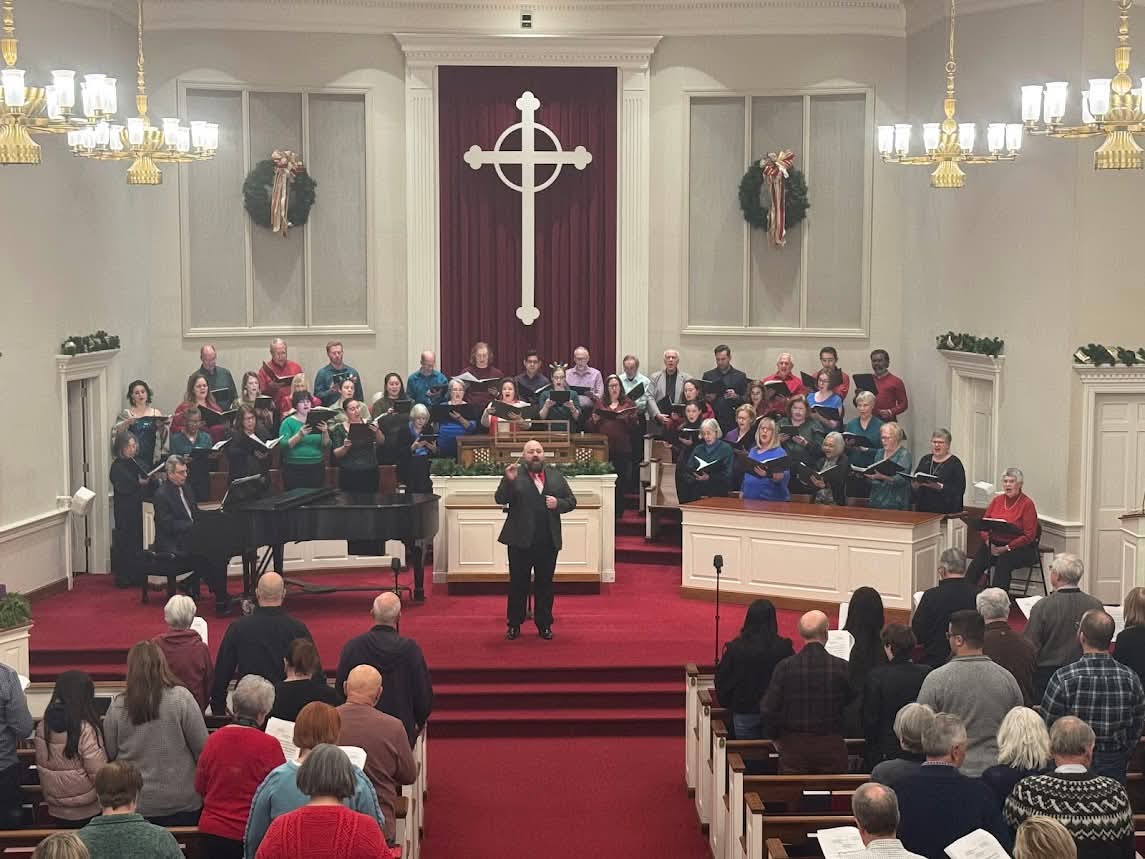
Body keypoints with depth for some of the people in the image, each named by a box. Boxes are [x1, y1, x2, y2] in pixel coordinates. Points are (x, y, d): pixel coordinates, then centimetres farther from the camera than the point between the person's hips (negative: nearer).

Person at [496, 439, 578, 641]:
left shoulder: (556, 476, 9)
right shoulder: (515, 476, -2)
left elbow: (571, 501, 11)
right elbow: (500, 499, -11)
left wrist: (558, 503, -10)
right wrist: (509, 481, -26)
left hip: (548, 541, 3)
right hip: (521, 541, -3)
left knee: (545, 583, 10)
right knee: (518, 583, 5)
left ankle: (544, 624, 18)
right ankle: (514, 624, 14)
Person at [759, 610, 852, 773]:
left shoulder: (785, 667, -9)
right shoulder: (841, 667, -8)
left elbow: (767, 709, -6)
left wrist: (776, 736, 9)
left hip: (794, 747, 0)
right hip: (832, 747, 0)